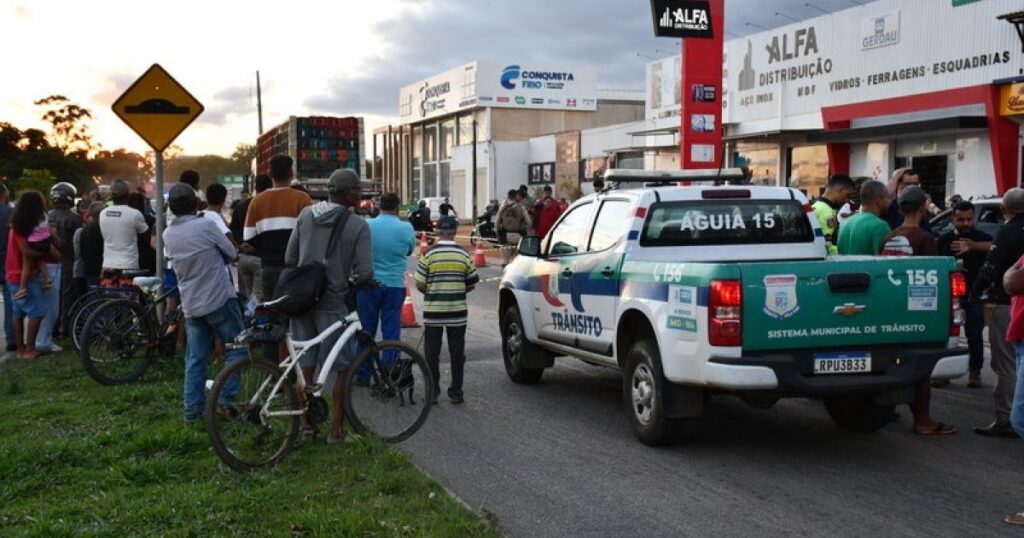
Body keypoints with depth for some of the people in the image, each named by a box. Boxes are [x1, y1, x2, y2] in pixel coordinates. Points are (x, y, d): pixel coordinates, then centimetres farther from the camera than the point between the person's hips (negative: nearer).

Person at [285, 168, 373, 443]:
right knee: (342, 370, 8)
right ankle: (336, 429, 11)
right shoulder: (358, 226, -11)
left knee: (305, 367, 15)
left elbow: (289, 258, 5)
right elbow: (365, 273, -16)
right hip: (332, 303, -5)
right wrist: (353, 280, 6)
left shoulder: (306, 214, 2)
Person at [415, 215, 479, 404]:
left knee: (432, 352, 8)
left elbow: (420, 285, -6)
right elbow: (471, 284, 4)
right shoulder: (464, 255, -2)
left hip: (433, 310, -1)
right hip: (457, 311, 1)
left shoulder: (428, 254, -6)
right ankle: (456, 392, 10)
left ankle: (432, 392, 9)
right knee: (457, 352, 8)